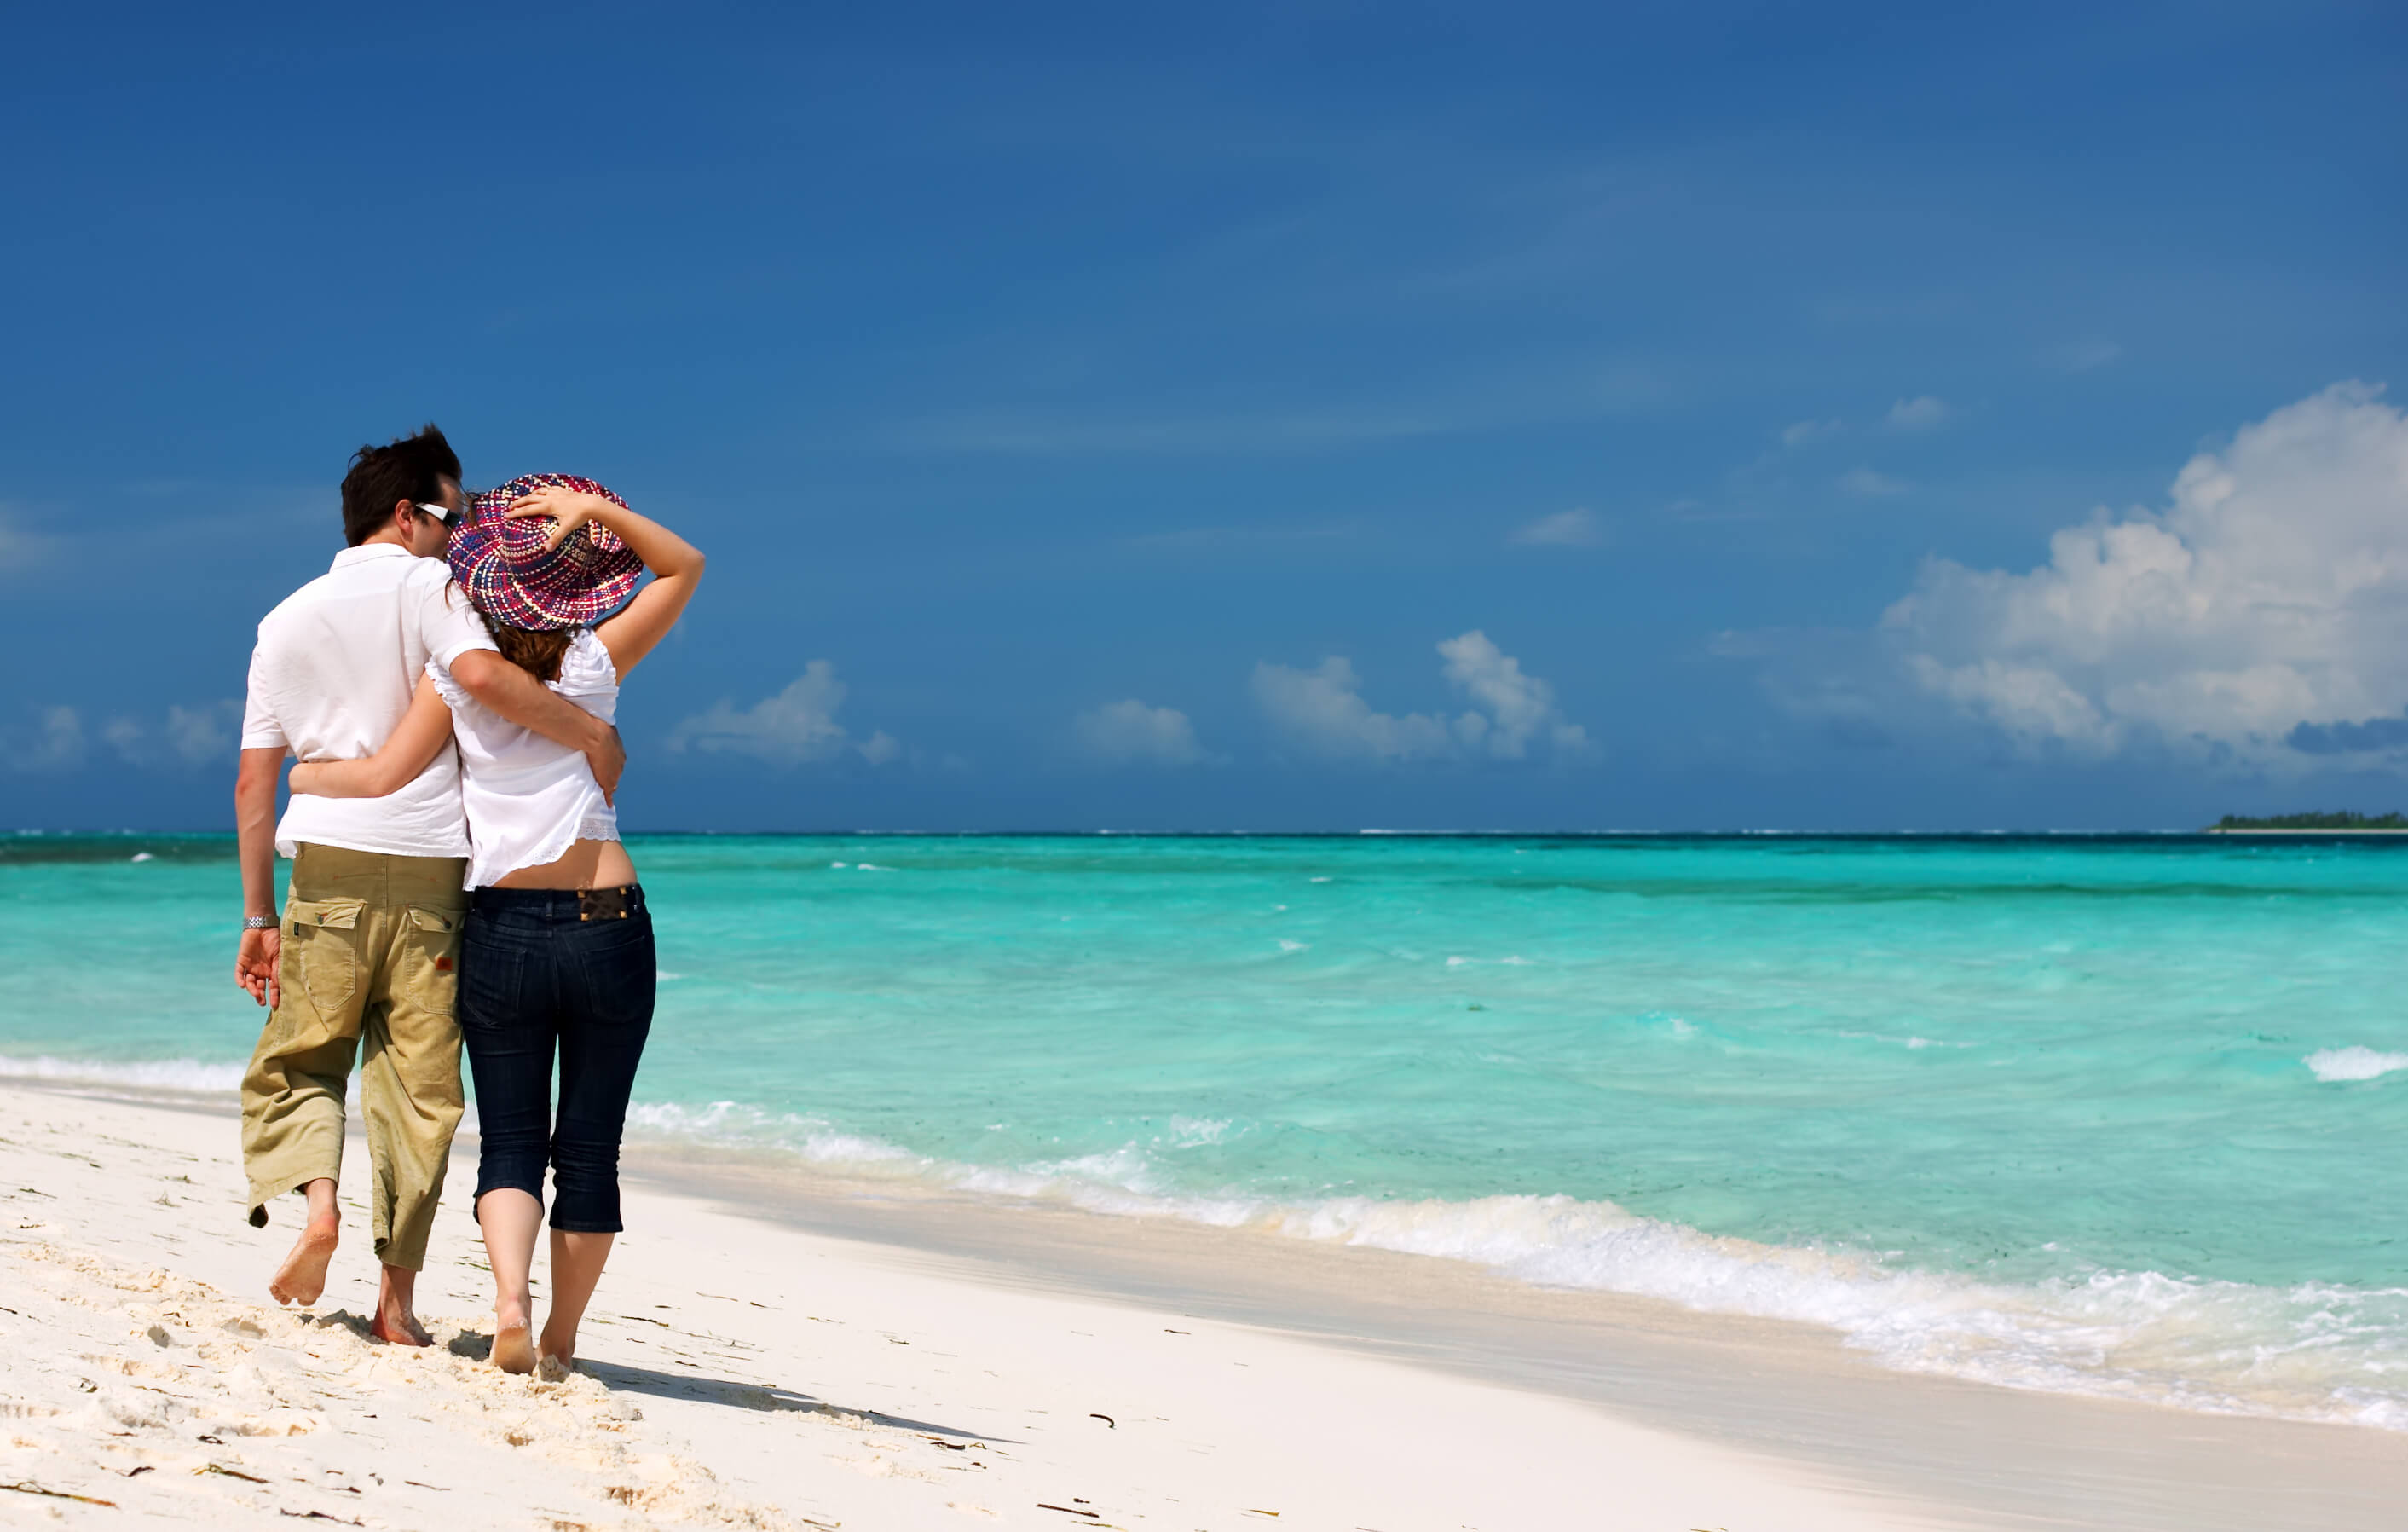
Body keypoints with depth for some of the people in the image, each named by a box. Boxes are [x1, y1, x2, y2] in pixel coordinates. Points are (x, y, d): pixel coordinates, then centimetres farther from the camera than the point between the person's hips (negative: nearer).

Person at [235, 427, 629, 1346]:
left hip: (328, 868, 3)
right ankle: (397, 1297, 4)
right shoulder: (426, 588, 0)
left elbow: (254, 780, 13)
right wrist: (593, 734, -14)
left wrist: (259, 915, 16)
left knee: (296, 1065, 13)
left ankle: (315, 1198, -15)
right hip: (429, 867, -3)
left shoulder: (287, 619, 16)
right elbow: (481, 676, -23)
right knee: (418, 1084, 4)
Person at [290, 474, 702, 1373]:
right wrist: (600, 511, -2)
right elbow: (685, 566, 10)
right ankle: (561, 1339, 14)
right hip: (608, 928, 0)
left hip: (502, 932, 1)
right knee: (589, 1148, 9)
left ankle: (510, 1299, -17)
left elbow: (382, 776, -4)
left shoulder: (455, 675, -2)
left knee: (510, 1142, 8)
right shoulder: (596, 663, -2)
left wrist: (298, 776, 14)